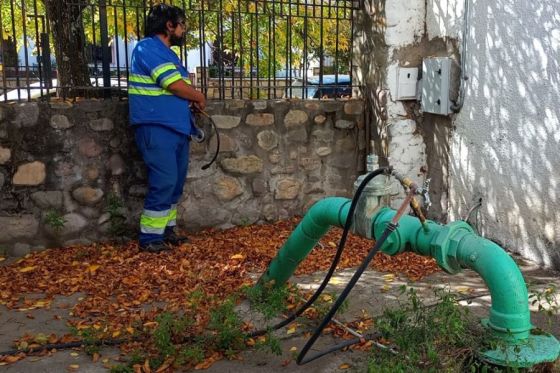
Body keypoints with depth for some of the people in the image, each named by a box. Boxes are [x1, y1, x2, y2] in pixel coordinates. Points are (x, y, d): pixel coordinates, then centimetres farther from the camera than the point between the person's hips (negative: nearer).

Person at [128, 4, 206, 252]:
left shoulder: (166, 52, 19)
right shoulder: (148, 48, -12)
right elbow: (176, 85, -19)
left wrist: (192, 100, 4)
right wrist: (200, 98, -3)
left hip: (176, 127, 10)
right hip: (157, 129, -10)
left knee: (174, 182, 12)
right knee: (163, 182, -10)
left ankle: (166, 230, 23)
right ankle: (149, 238, 0)